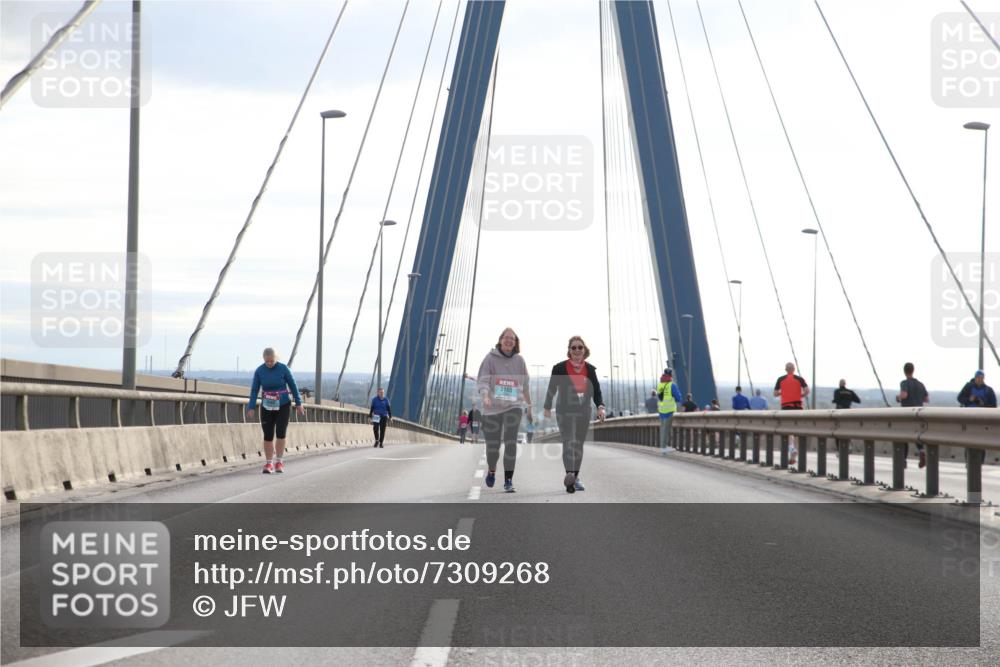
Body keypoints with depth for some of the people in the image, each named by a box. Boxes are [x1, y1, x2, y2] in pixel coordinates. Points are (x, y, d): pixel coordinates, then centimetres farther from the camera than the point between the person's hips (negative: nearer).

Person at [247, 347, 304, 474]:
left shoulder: (283, 369, -11)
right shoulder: (259, 371, -8)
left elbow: (293, 386, -3)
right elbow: (254, 390, -7)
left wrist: (299, 404, 0)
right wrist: (251, 408, -16)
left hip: (283, 406, -1)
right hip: (267, 408, 1)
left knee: (281, 433, -14)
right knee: (268, 435, -3)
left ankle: (278, 462, -1)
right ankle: (269, 464, 8)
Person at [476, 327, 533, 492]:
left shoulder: (519, 360, 5)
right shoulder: (490, 358, -3)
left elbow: (525, 385, 15)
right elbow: (482, 380, -10)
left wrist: (529, 406, 21)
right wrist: (484, 395, -30)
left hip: (514, 406, 1)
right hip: (493, 407, -1)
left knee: (511, 442, -15)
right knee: (492, 445, 7)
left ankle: (508, 480, -13)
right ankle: (491, 471, 39)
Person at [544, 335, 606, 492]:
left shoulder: (590, 369, 6)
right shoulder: (559, 368, -3)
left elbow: (596, 391, 9)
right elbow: (551, 389, 6)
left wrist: (600, 406, -6)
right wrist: (547, 408, 10)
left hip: (583, 413, 4)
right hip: (565, 412, -4)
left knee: (579, 445, 9)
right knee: (569, 442, -18)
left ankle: (575, 478, 19)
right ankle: (570, 475, -33)